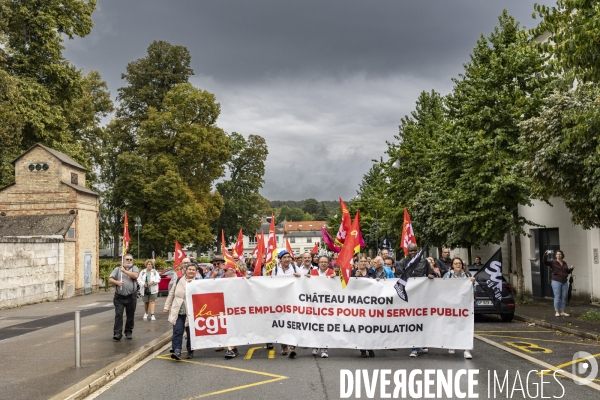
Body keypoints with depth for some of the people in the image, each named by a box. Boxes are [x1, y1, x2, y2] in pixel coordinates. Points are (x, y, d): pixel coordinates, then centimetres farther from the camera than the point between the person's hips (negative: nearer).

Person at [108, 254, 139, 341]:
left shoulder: (134, 268, 9)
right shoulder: (117, 269, 12)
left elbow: (135, 276, -12)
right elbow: (110, 280, 5)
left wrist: (124, 271, -9)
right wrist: (117, 282, -13)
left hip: (131, 297, 0)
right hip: (119, 297, 0)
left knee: (130, 316, 8)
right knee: (118, 315, -8)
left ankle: (129, 332, 21)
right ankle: (117, 333, -6)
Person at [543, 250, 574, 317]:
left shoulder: (564, 263, 13)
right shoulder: (553, 262, -3)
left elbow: (567, 272, 22)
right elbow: (545, 262, -18)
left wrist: (571, 268, 3)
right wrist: (545, 255, -32)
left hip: (564, 282, 5)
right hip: (556, 282, -5)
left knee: (564, 297, 6)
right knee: (557, 297, -6)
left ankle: (562, 312, 13)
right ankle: (557, 312, -1)